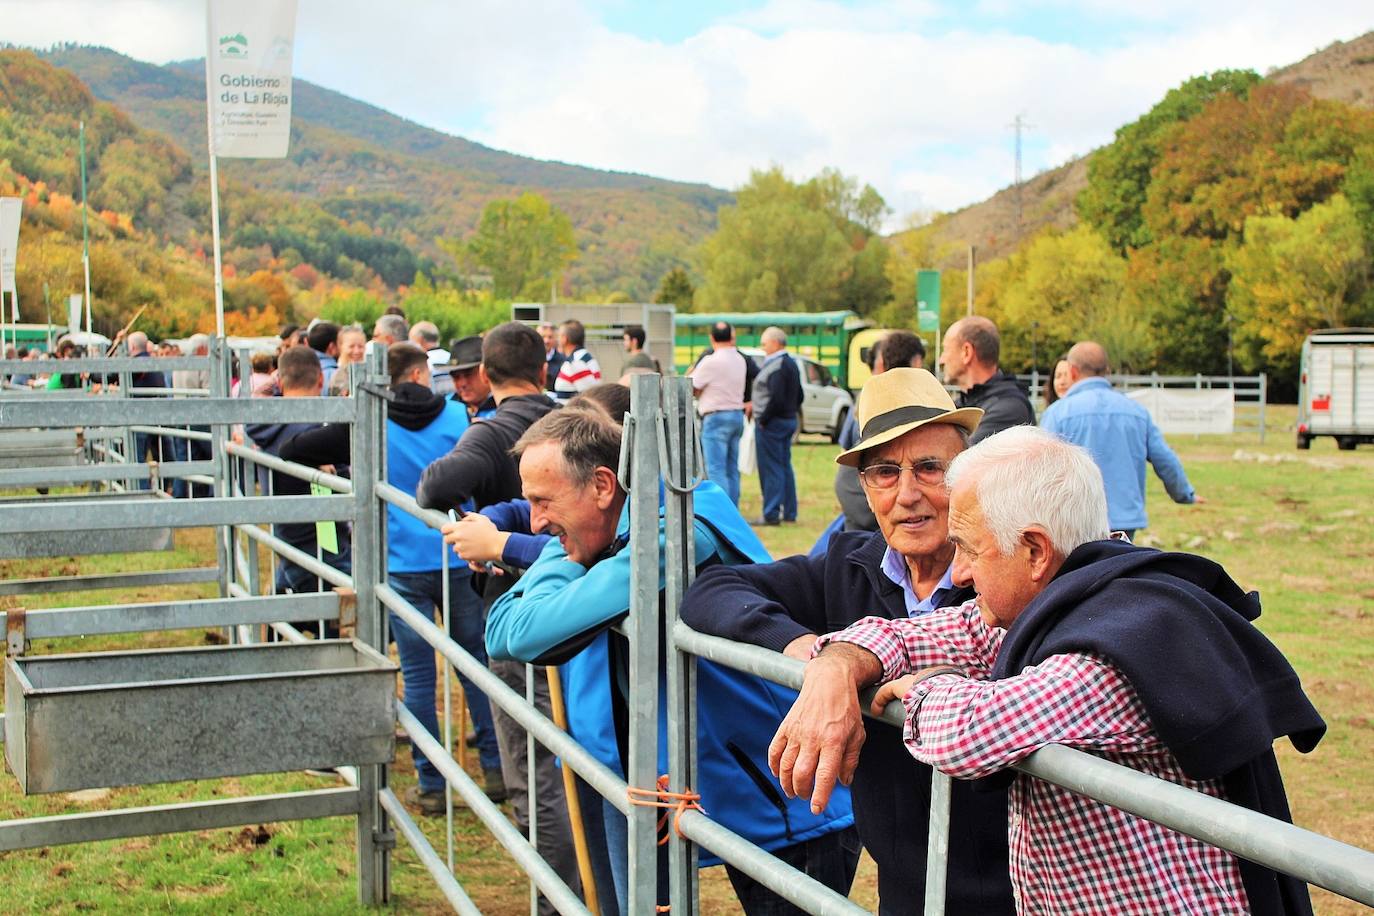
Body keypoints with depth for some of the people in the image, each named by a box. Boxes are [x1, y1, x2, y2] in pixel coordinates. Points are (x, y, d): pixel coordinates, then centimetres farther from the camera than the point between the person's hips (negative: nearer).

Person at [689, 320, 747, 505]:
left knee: (716, 470, -9)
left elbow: (690, 387, -5)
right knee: (732, 469, 12)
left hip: (716, 418, -8)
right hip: (737, 415, 8)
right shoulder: (740, 359, 10)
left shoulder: (712, 361, -14)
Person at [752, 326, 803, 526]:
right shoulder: (791, 364, 14)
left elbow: (776, 398, -25)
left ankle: (771, 514, -4)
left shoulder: (776, 366, -18)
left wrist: (763, 420, -17)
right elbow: (799, 396, 18)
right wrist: (791, 413, 17)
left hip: (772, 423, -10)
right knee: (785, 467, 14)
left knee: (771, 469, -6)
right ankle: (789, 512, 18)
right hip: (789, 420, 10)